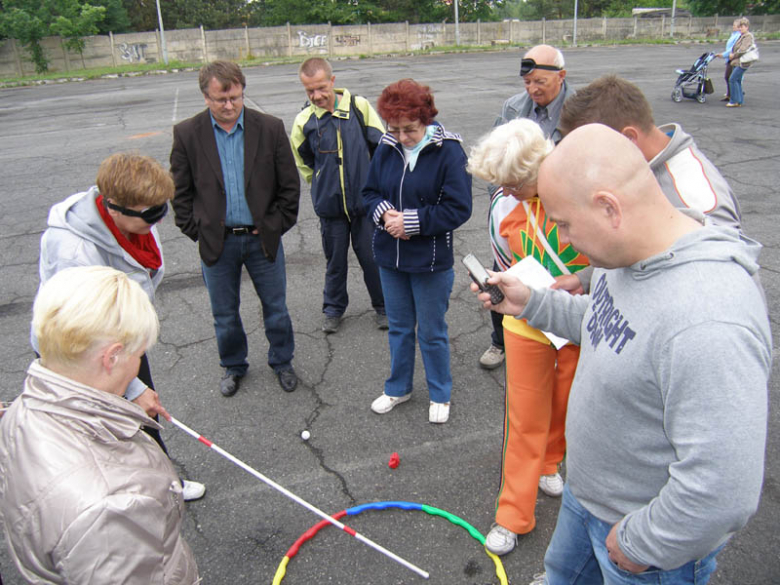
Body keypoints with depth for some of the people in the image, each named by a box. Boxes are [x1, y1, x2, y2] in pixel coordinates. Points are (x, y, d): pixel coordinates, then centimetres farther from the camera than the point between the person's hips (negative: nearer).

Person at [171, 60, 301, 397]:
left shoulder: (270, 128, -5)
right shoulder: (187, 134, -4)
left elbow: (290, 185, 0)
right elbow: (180, 191, 2)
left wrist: (276, 226, -5)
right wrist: (196, 231, -4)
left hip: (262, 239, 0)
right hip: (217, 242, 1)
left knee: (275, 308, 12)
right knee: (224, 314, 14)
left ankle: (282, 362, 34)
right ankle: (233, 366, 36)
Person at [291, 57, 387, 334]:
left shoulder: (359, 106, -6)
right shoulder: (304, 120, -4)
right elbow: (303, 162, 14)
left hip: (365, 201, -1)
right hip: (330, 205, 1)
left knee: (372, 257, 7)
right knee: (335, 260, 12)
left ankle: (382, 306, 27)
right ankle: (334, 309, 32)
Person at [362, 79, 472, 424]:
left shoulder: (448, 151, -15)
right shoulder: (386, 148, 0)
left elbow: (459, 209, -16)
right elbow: (369, 192, 9)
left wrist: (412, 220, -21)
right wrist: (383, 213, -13)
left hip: (431, 260, -4)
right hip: (389, 256, 5)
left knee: (432, 331, 10)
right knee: (399, 326, 20)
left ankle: (440, 395, 32)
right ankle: (399, 388, 39)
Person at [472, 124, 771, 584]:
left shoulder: (708, 324, -40)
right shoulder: (632, 253, -8)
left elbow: (723, 487, -37)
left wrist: (639, 545, -21)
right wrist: (530, 302, 2)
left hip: (656, 544, -8)